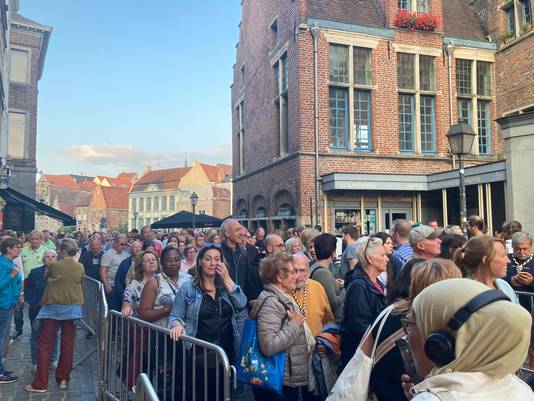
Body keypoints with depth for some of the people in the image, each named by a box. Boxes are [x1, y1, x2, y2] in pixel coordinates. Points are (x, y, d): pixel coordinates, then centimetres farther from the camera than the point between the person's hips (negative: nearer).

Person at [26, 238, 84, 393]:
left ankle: (40, 383, 5)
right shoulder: (80, 267, 0)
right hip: (72, 307, 2)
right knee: (68, 344, 9)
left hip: (53, 306, -2)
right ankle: (63, 379, 17)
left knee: (45, 344, 4)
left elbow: (45, 278, 13)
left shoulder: (54, 266, -5)